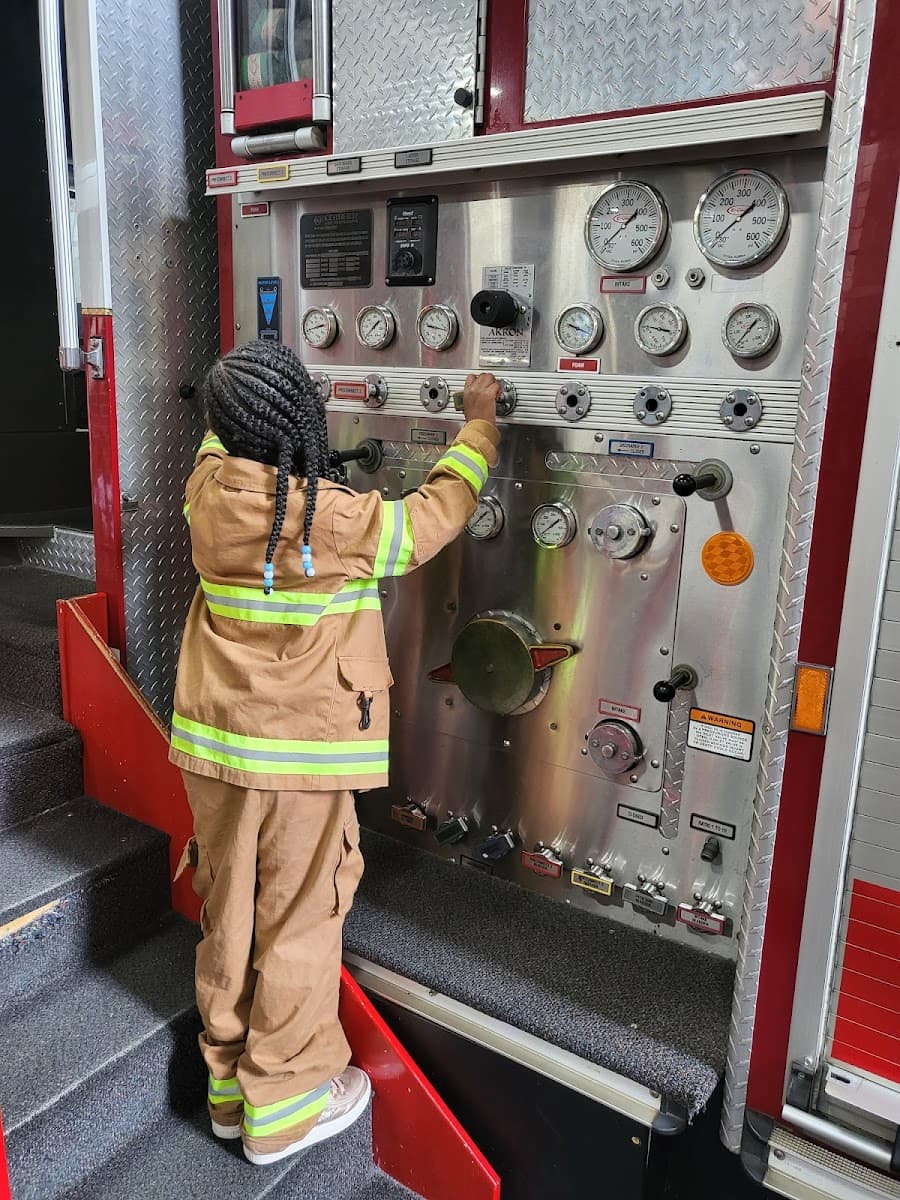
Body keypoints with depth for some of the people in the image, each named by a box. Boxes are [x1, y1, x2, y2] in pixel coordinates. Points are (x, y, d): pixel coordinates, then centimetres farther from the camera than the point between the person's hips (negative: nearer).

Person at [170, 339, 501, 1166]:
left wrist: (242, 410, 39)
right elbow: (434, 517, -3)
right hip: (302, 758, -6)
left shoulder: (208, 493, -3)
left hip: (215, 748, 6)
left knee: (230, 917, 18)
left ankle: (230, 1081, 37)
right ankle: (284, 1105, 27)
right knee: (298, 925, 10)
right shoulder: (341, 521, -18)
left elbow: (221, 444, 22)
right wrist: (480, 421, 9)